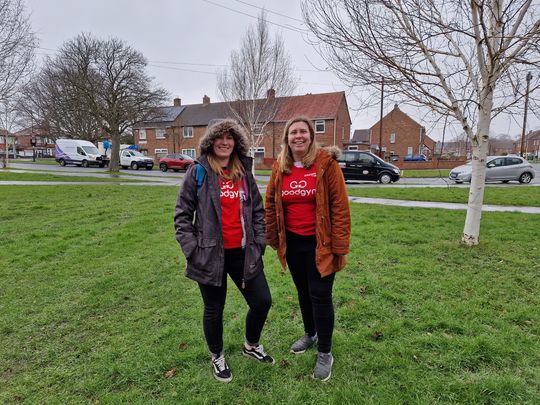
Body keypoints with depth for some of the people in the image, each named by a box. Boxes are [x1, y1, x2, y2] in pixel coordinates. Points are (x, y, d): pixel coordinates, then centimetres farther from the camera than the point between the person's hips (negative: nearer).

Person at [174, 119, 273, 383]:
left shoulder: (244, 173, 7)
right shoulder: (198, 172, -5)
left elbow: (258, 210, 13)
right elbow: (182, 214, -4)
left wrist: (259, 243, 6)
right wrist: (192, 249, -9)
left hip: (243, 252, 4)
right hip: (211, 255, -4)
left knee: (262, 302, 9)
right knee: (214, 310, 12)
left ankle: (251, 345, 39)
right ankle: (217, 358, 40)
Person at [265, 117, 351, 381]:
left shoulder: (326, 163, -12)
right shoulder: (280, 167, 2)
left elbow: (339, 206, -13)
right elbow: (271, 204, 9)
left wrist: (339, 245, -14)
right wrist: (272, 238, 8)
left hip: (319, 243, -4)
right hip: (293, 242, 5)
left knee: (320, 295, 3)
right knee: (303, 291, 20)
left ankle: (325, 353, 23)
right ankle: (310, 334, 44)